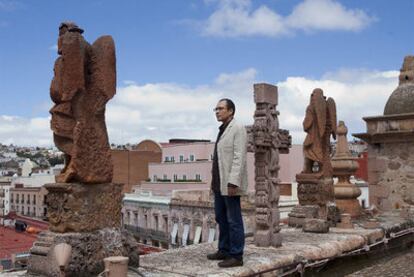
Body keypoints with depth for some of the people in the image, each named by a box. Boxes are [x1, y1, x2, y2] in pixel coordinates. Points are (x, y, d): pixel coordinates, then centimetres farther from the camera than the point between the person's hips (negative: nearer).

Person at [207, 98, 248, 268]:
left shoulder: (238, 128, -10)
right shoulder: (223, 130, 17)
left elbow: (239, 157, -18)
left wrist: (233, 182, -23)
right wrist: (215, 181, 14)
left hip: (230, 183, -9)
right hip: (220, 183, 9)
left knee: (234, 221, -2)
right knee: (221, 218, 16)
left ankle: (236, 256, 6)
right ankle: (224, 250, 27)